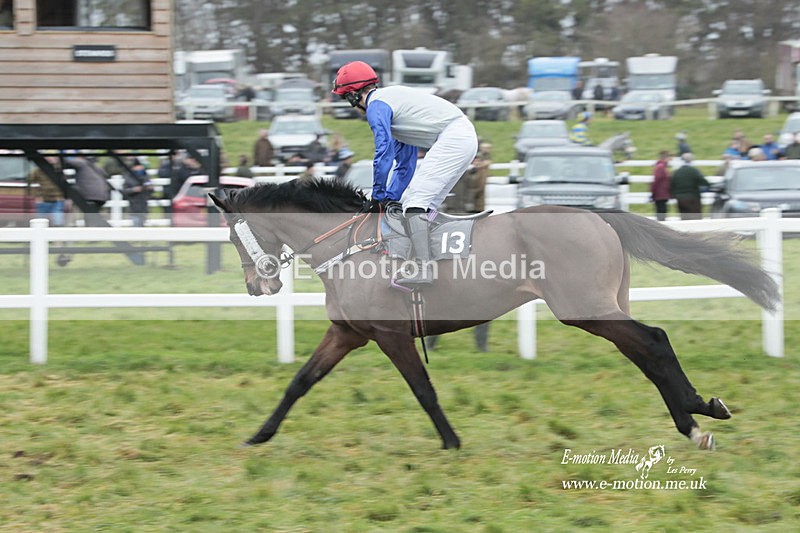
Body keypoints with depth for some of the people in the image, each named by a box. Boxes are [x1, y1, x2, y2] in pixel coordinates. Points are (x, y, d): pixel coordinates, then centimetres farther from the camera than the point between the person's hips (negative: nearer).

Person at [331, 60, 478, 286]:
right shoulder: (393, 98, 27)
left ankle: (423, 269, -23)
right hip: (466, 138, 10)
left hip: (452, 138, -10)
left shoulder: (376, 105, -4)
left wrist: (378, 194, -4)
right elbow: (406, 164, 29)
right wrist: (390, 197, 25)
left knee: (415, 200, -15)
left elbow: (384, 151, -13)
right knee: (422, 205, 15)